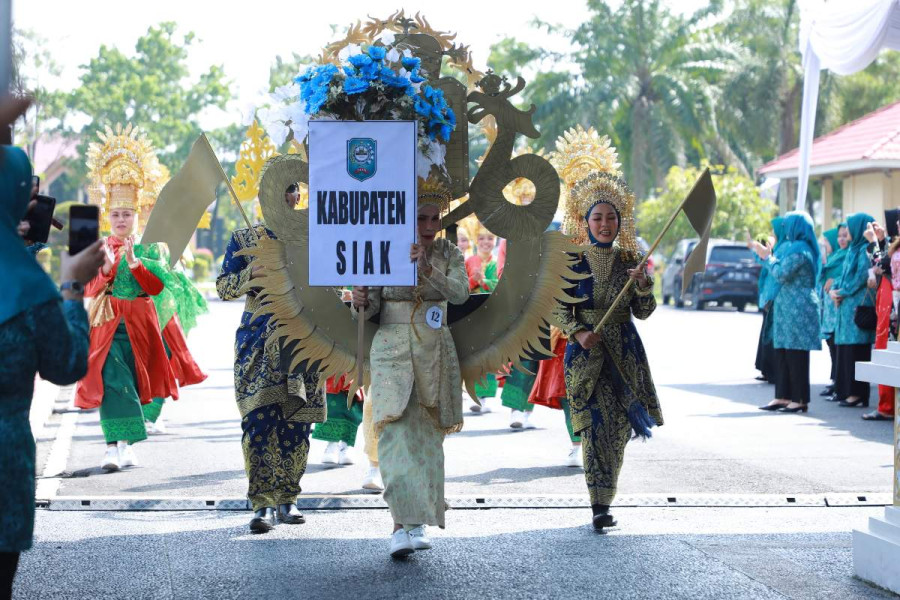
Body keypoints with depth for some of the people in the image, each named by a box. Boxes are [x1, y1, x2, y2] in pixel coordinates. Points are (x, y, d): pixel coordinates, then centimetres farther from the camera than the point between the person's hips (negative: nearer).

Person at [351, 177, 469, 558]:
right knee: (394, 429, -17)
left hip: (435, 351, 3)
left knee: (427, 435, 5)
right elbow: (371, 307, 1)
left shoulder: (448, 254, 4)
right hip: (392, 349, -2)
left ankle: (417, 522, 15)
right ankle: (403, 523, -23)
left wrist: (428, 269, -29)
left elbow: (461, 293, -15)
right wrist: (362, 302, -22)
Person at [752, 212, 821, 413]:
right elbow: (782, 271, 24)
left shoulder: (799, 249, -14)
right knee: (782, 353, 10)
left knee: (795, 353, -7)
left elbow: (781, 274, -18)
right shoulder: (793, 247, 18)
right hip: (788, 307, 10)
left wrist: (767, 257, -5)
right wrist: (769, 255, 21)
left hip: (797, 308, -10)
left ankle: (800, 399, -4)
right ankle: (783, 396, 12)